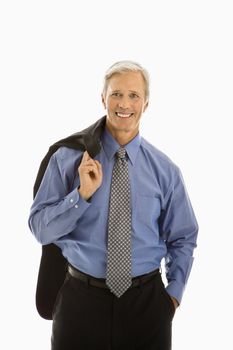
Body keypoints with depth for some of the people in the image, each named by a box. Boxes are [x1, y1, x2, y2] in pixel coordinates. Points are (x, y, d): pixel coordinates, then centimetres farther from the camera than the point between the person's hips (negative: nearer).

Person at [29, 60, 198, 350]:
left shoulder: (165, 169, 0)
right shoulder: (68, 158, -4)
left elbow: (183, 238, 9)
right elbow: (40, 228, -7)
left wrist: (174, 292, 2)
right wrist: (82, 194, -19)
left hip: (146, 301, 1)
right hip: (81, 297, -1)